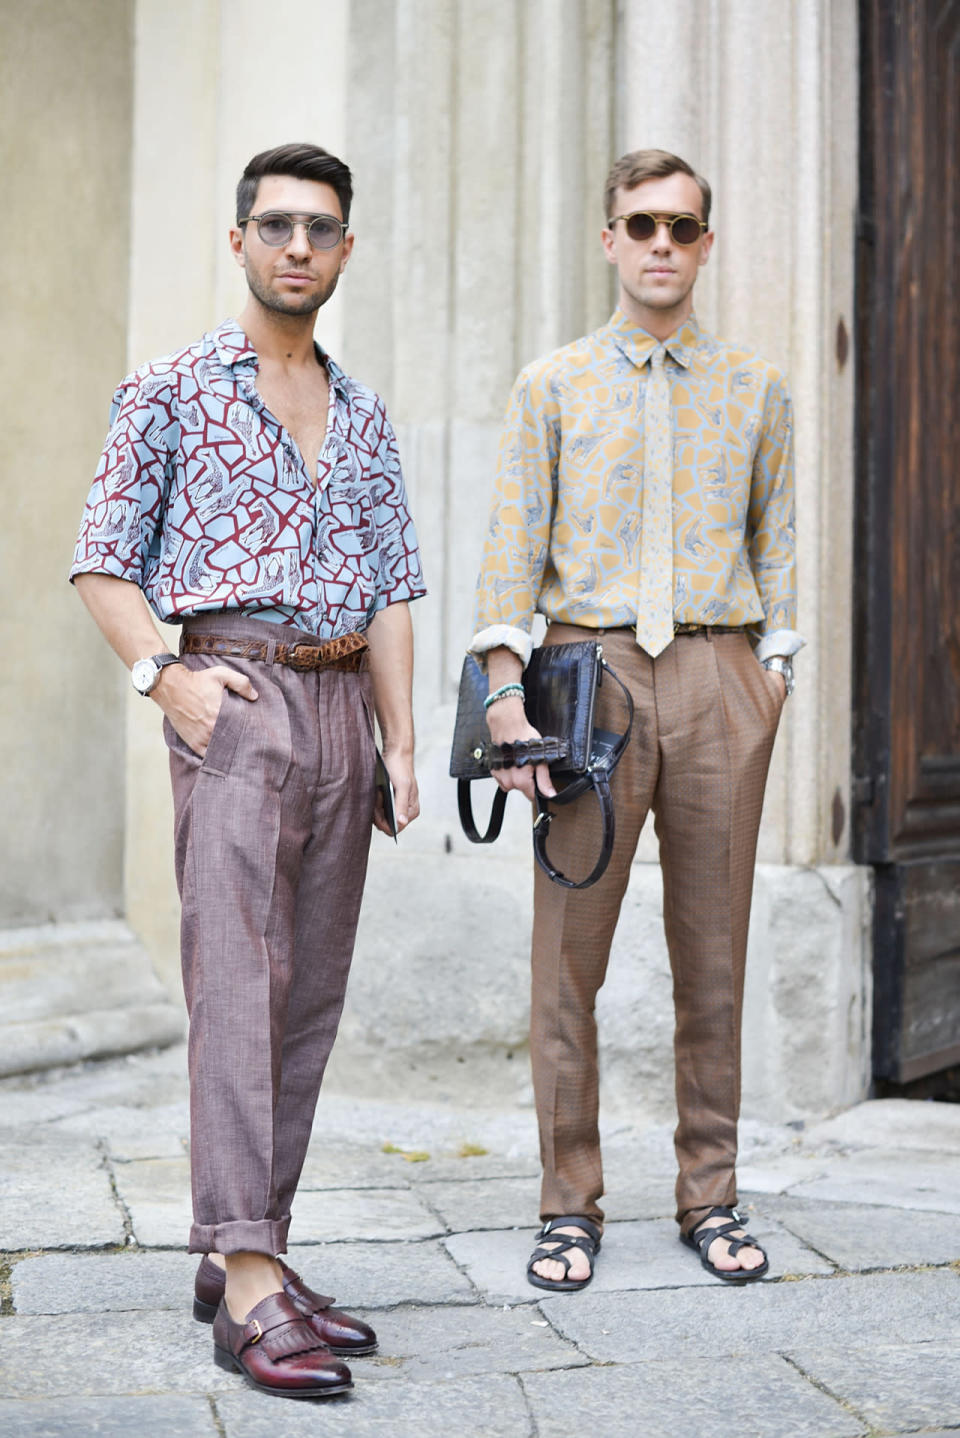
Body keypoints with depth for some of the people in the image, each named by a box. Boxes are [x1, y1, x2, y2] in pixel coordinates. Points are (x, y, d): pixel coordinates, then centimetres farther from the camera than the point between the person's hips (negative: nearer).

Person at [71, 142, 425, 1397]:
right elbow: (104, 561, 2)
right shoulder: (171, 391, 3)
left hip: (339, 702, 6)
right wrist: (165, 675, -13)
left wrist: (400, 739, 6)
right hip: (233, 696, -6)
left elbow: (392, 585, 16)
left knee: (312, 992, 5)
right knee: (239, 975, -14)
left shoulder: (362, 414, 18)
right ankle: (251, 1287, -16)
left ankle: (240, 1254, 14)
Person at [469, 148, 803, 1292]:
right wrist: (504, 685, -7)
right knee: (569, 953, -2)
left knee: (712, 952, 4)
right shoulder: (552, 385, 9)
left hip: (718, 676, 1)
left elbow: (777, 545, 13)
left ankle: (710, 1198, 15)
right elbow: (512, 544, 3)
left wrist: (775, 673, 3)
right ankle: (570, 1207, 9)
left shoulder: (754, 390, 13)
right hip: (590, 667, -1)